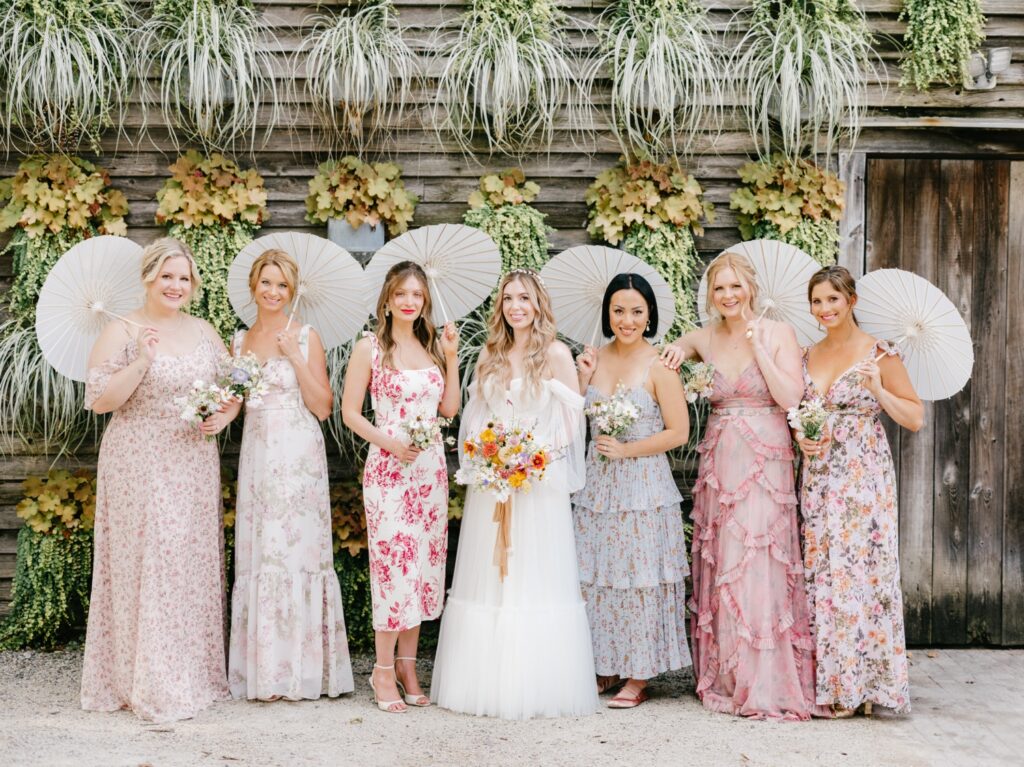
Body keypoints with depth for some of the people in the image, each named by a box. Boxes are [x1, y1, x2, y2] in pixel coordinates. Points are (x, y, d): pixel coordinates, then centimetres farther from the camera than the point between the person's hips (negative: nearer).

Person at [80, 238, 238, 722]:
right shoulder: (121, 333, -5)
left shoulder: (204, 332, 10)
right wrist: (142, 361, -21)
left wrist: (225, 415, -4)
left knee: (195, 564, 8)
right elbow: (98, 400, -11)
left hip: (195, 469, 5)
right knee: (148, 564, -5)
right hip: (141, 468, -5)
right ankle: (151, 683, 4)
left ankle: (194, 673, 19)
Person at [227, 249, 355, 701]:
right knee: (257, 554, 3)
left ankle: (299, 670, 4)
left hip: (297, 456, -4)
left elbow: (323, 407, -5)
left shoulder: (305, 337, 0)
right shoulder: (240, 341, 13)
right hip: (256, 455, 4)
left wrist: (295, 356, -12)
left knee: (297, 551, -4)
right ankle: (262, 669, 10)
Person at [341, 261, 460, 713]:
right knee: (394, 562, -6)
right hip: (388, 467, -5)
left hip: (431, 468, 5)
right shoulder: (370, 348, -2)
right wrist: (389, 442, -15)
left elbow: (449, 409, 9)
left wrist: (451, 358, 1)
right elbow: (350, 412, -3)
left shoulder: (433, 346, 11)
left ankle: (408, 665, 17)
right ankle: (384, 670, 5)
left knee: (425, 564, 7)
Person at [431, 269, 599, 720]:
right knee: (487, 577, 6)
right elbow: (475, 415, 16)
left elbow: (573, 417, -5)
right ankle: (488, 681, 14)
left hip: (538, 478, -5)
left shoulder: (555, 353, -2)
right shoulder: (490, 354, 12)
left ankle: (538, 687, 5)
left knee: (534, 577, -2)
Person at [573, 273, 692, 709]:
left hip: (643, 485, -5)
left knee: (639, 578, -1)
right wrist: (583, 379, -2)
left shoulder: (658, 366, -7)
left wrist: (627, 450, -14)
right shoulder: (596, 359, 8)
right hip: (597, 484, 5)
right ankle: (605, 668, 20)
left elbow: (678, 432, -8)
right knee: (596, 578, 7)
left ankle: (638, 678, 9)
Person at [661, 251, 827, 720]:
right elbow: (680, 344, 30)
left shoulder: (777, 333, -3)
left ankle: (767, 683, 1)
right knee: (718, 569, 6)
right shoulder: (704, 339, 9)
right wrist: (679, 349, 7)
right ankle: (723, 677, 16)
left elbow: (790, 398, -11)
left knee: (760, 568, -7)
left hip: (764, 465, -4)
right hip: (718, 465, 4)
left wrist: (758, 346, -14)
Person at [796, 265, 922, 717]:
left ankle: (859, 685, 3)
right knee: (819, 573, 3)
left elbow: (915, 418, -3)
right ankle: (827, 682, 11)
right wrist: (801, 438, 0)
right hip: (818, 479, 5)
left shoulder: (878, 353, -2)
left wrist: (877, 389, -16)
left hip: (863, 477, -5)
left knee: (859, 571, -6)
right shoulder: (807, 356, 12)